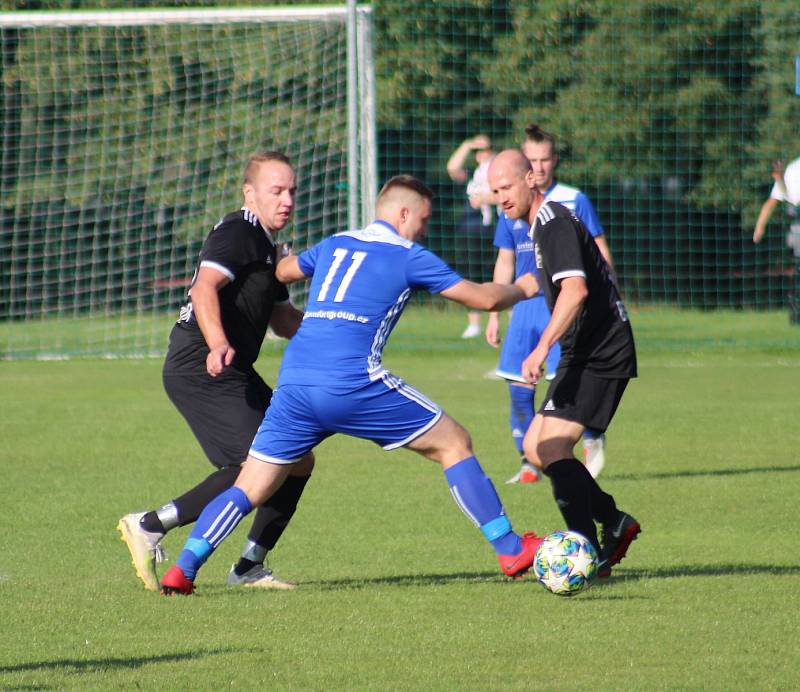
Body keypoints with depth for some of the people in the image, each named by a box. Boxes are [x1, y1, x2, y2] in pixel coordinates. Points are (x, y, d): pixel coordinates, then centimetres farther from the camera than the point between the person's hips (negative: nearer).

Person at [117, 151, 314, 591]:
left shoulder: (265, 246, 22)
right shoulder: (237, 233, -10)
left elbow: (283, 321, 31)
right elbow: (205, 289, -26)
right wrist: (218, 344, -42)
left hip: (233, 374, 10)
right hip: (200, 371, -10)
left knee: (297, 461, 9)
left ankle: (249, 568, 14)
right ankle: (150, 526, -12)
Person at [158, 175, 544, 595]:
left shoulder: (334, 245, 22)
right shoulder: (408, 257, 7)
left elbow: (282, 271, 41)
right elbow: (483, 298, 12)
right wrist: (522, 290, 32)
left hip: (294, 383, 5)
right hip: (352, 383, -5)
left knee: (249, 489, 10)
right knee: (454, 445, 9)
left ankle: (183, 569, -5)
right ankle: (510, 549, 8)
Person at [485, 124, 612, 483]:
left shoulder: (574, 201, -1)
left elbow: (600, 253, 2)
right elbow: (504, 263, 19)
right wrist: (494, 315, 17)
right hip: (525, 305, 4)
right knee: (519, 386, -2)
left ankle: (593, 438, 14)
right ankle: (529, 464, 8)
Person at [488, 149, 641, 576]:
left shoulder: (554, 223, -15)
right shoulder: (541, 224, 16)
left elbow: (576, 288, -29)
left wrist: (542, 349, -35)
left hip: (599, 357, -11)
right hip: (586, 356, 11)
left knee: (552, 446, -18)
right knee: (535, 446, 11)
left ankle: (591, 554, -18)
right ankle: (614, 522, 18)